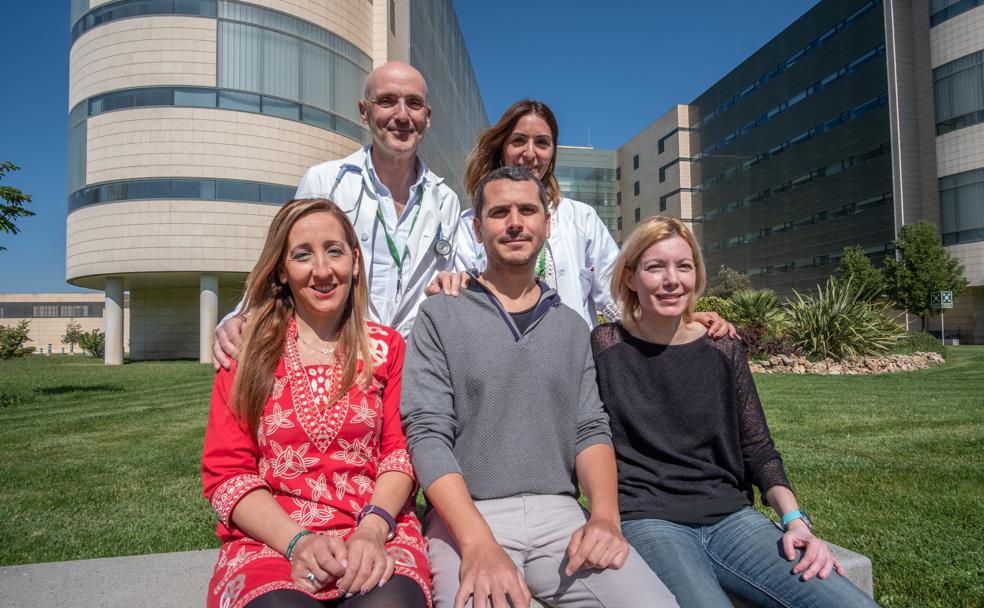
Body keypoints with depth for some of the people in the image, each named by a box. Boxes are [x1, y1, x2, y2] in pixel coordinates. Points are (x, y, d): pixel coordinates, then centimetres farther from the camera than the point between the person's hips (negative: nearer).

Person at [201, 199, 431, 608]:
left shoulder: (387, 348, 9)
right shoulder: (248, 354, 7)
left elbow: (399, 451, 4)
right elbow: (226, 472, 2)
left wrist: (373, 528, -16)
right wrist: (296, 541, -14)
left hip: (377, 534, 0)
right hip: (271, 539, 1)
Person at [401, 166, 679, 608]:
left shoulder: (572, 326, 14)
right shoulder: (441, 316, 1)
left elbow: (590, 429, 8)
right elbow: (428, 433, -8)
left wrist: (605, 516, -11)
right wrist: (478, 542, -21)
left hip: (559, 513, 3)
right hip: (467, 514, -3)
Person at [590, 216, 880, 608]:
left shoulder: (722, 350, 7)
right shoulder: (604, 347, -2)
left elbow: (758, 451, 10)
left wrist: (795, 520, -3)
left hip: (730, 515, 4)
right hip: (647, 520, -3)